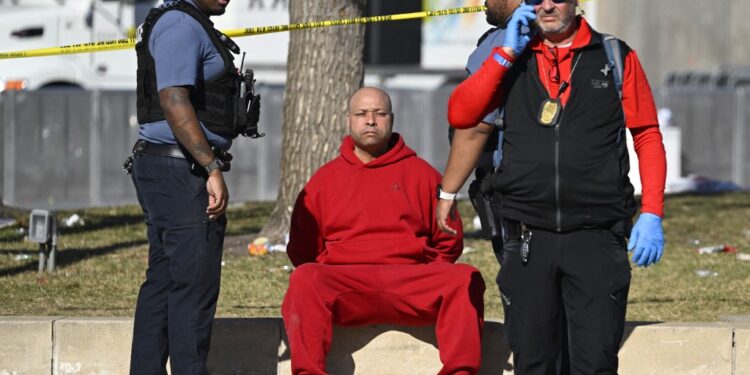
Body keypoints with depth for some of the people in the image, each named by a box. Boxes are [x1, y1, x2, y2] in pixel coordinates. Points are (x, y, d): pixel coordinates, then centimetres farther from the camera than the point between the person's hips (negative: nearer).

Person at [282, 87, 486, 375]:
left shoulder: (420, 174, 17)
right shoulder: (325, 179, 18)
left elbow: (449, 241, 18)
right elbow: (301, 250, 18)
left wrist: (427, 278, 5)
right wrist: (323, 285, 5)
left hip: (411, 285, 0)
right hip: (343, 283, 0)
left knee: (465, 280, -29)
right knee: (304, 280, -34)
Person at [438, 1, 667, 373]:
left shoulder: (616, 58, 6)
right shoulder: (512, 60, 11)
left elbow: (648, 135, 6)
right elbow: (460, 115, -1)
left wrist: (651, 214, -3)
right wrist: (506, 52, -5)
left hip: (596, 238, -2)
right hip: (528, 239, 2)